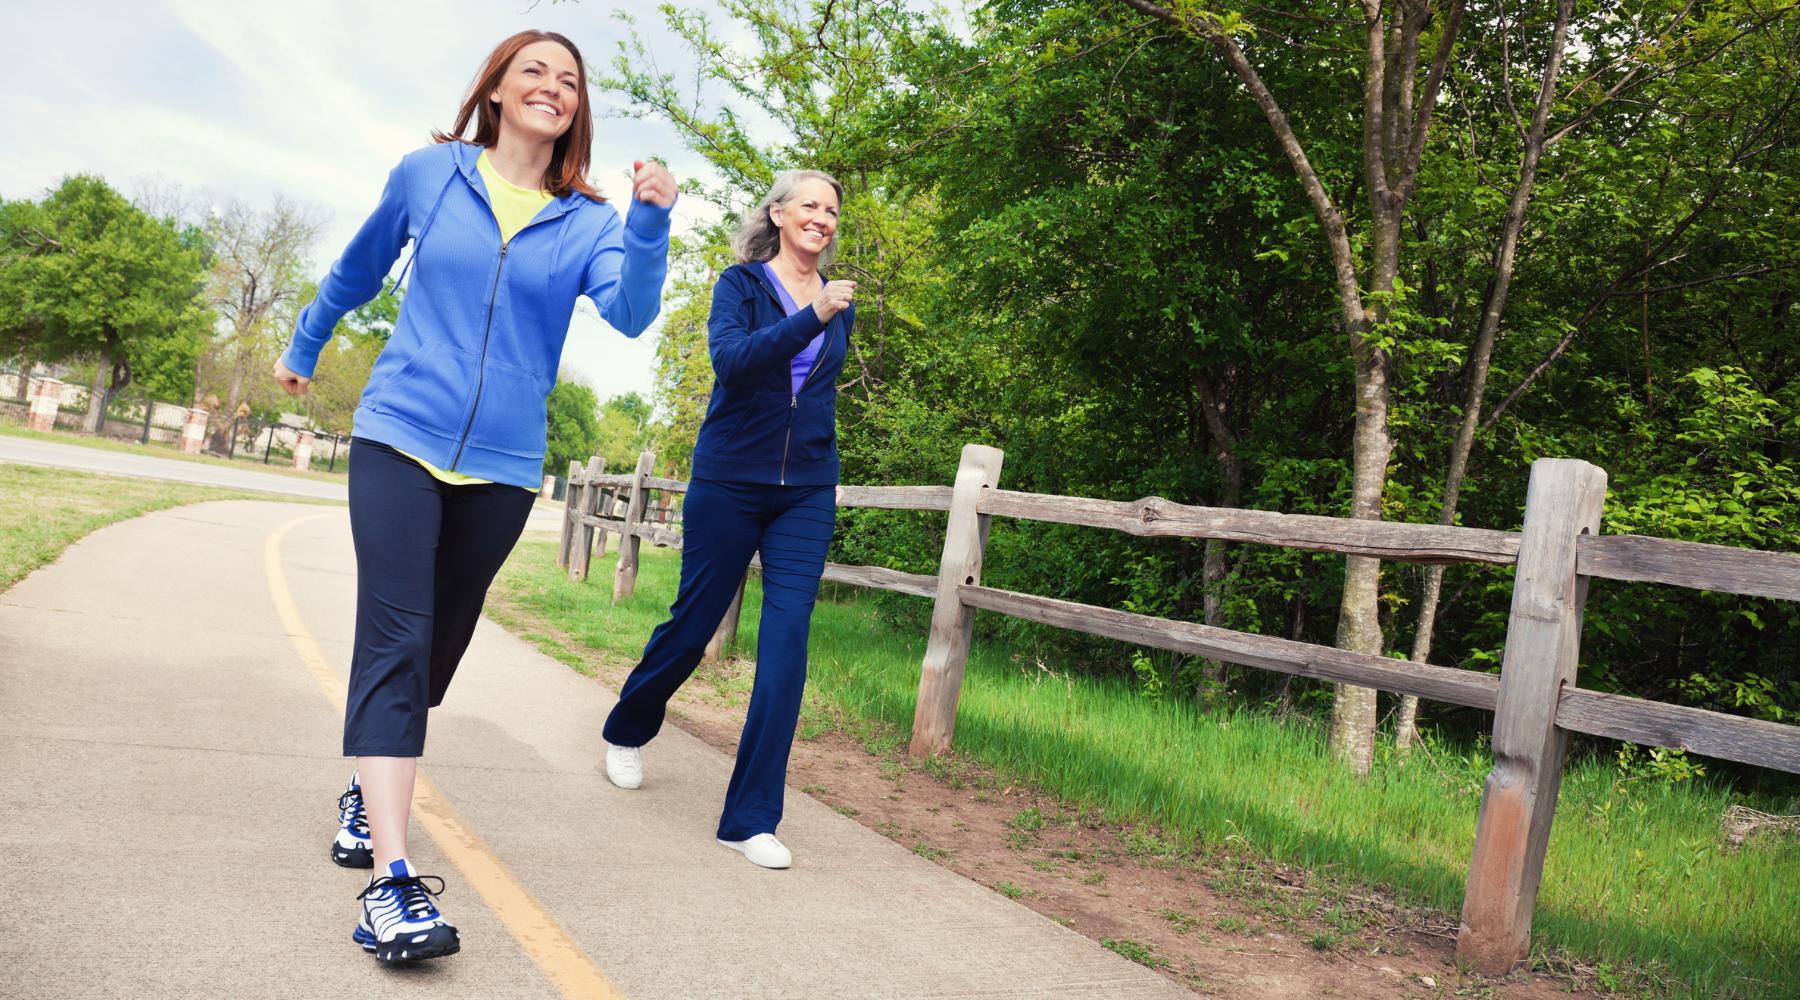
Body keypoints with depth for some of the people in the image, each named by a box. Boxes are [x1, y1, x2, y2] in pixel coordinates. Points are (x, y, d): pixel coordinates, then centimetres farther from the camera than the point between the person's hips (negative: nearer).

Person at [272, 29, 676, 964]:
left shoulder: (586, 222, 3)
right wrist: (303, 350, 31)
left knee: (436, 642, 12)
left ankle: (370, 794, 36)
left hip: (503, 464, 2)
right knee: (395, 640, -15)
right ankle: (390, 880, -19)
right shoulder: (428, 174, 4)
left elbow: (630, 311, -16)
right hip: (401, 437, -2)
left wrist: (651, 222, -31)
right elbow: (356, 270, 19)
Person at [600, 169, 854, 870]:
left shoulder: (839, 304, 10)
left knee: (787, 637, -8)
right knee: (693, 623, 8)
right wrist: (810, 318, -31)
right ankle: (627, 731, 40)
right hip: (729, 483, -3)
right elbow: (729, 360, -21)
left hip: (805, 495, 3)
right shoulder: (741, 283, -2)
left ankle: (751, 818, -2)